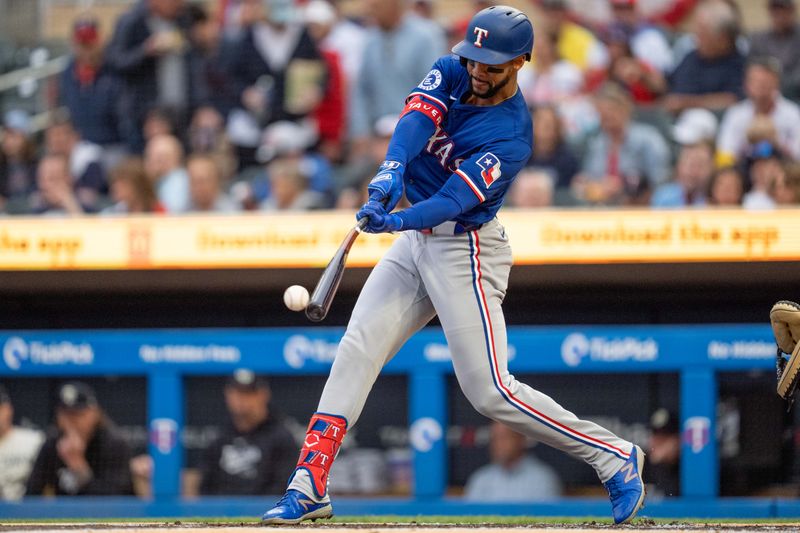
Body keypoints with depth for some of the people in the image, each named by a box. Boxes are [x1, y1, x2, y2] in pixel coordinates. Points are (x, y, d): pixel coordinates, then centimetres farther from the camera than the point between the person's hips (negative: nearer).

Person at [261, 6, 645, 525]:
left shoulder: (511, 136, -20)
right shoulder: (453, 73, -1)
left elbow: (454, 200, -29)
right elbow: (417, 117, -20)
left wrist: (395, 221, -46)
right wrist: (393, 169, -40)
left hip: (466, 252, -7)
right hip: (417, 240, 7)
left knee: (491, 392, -9)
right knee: (357, 350, -3)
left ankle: (615, 457, 3)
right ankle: (309, 486, -3)